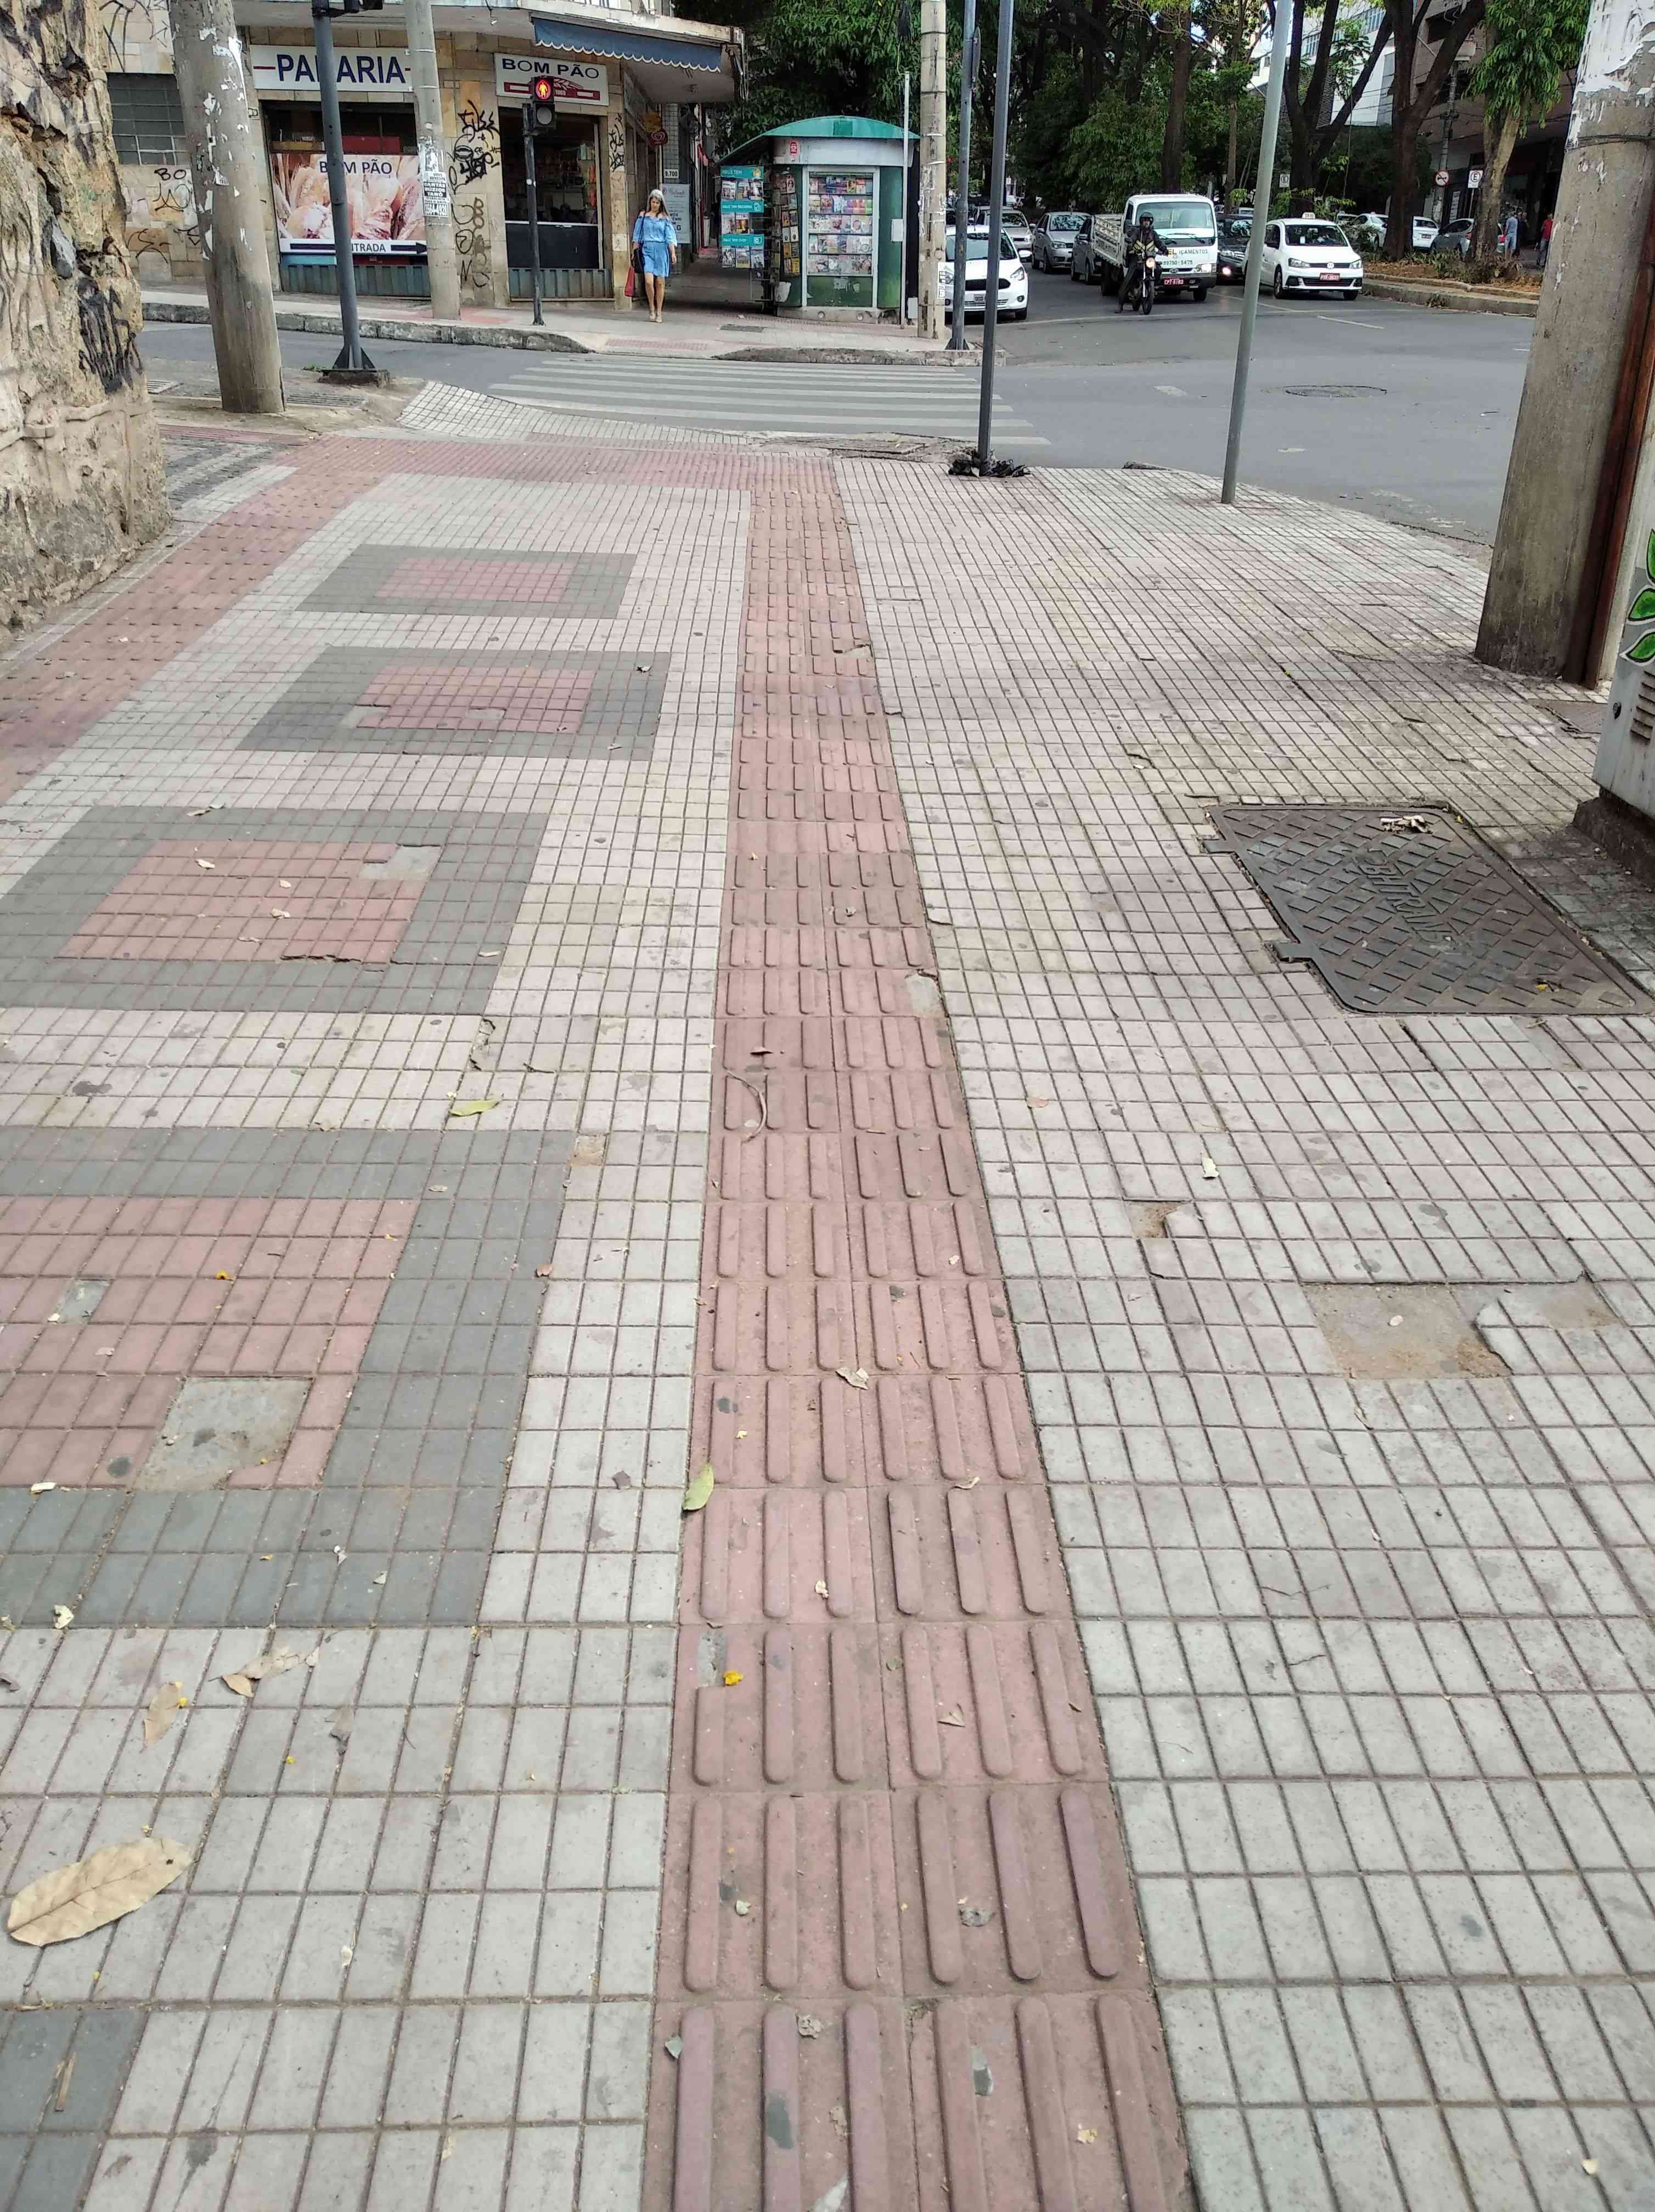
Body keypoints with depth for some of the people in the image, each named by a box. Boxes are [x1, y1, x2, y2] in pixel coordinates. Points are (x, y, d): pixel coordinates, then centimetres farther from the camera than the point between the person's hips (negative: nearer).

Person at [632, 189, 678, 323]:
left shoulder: (665, 218, 7)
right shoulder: (643, 216, 10)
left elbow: (670, 237, 2)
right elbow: (638, 235, 13)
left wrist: (673, 253, -10)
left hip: (661, 250, 0)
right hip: (647, 250, 0)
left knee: (660, 283, 0)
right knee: (649, 281, -16)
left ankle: (659, 312, 10)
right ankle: (652, 308, 4)